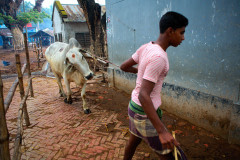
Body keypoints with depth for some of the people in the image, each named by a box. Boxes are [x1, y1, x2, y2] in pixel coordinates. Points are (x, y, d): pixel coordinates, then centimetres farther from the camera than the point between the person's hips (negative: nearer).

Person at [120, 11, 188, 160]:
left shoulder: (145, 47, -1)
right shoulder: (158, 57, -26)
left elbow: (124, 66, 10)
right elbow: (143, 95, -31)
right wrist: (162, 131, -34)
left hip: (134, 105, 9)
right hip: (145, 113, -8)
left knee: (133, 141, 28)